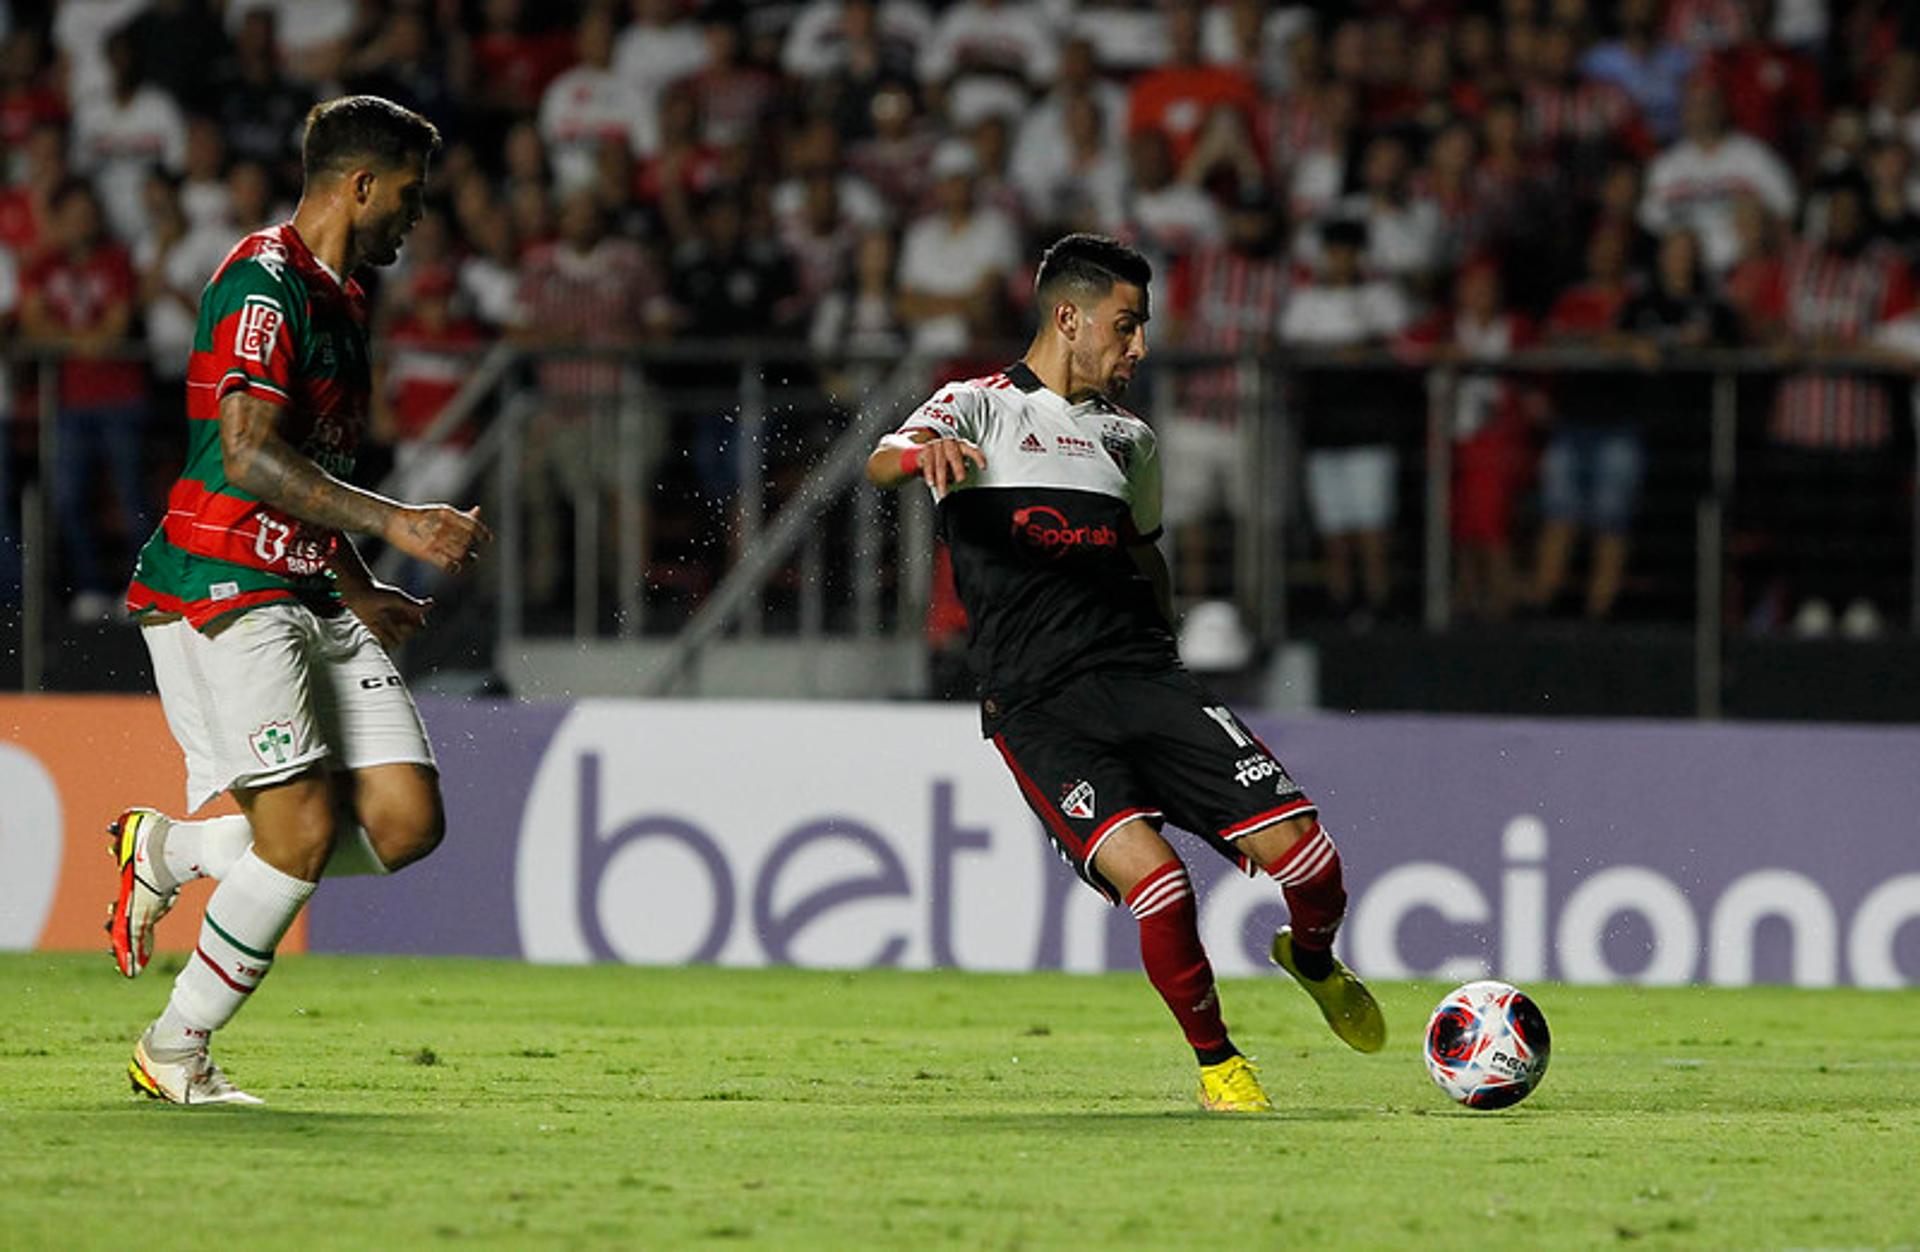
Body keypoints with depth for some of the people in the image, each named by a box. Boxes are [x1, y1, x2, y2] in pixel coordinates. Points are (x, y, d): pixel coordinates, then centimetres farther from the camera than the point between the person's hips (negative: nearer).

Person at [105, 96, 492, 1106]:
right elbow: (248, 458, -22)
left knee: (406, 820, -3)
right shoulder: (264, 284, -12)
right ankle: (173, 1051, 0)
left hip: (310, 598, 9)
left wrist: (360, 592, 28)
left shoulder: (335, 298, 20)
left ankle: (167, 850, 14)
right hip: (223, 593, -9)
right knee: (304, 833, -16)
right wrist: (395, 521, -25)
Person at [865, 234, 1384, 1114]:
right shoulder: (981, 409, 5)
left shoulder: (1127, 438, 23)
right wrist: (921, 452, -38)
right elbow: (879, 467, -14)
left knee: (1304, 854, -11)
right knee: (1151, 873, -26)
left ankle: (1313, 962, 23)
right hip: (1035, 704, -5)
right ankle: (1214, 1061, -4)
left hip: (1142, 677, 5)